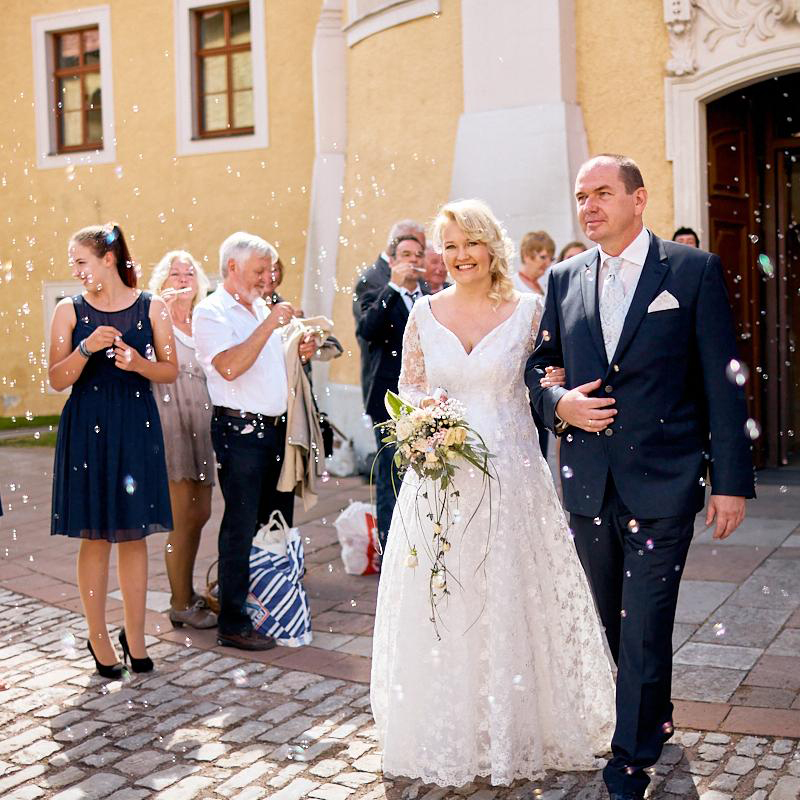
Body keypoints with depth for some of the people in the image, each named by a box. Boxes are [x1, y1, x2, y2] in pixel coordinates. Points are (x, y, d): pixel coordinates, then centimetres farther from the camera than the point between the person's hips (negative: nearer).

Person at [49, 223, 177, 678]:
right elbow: (57, 380, -2)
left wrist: (139, 363, -14)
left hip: (137, 429, 1)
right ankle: (99, 637, 15)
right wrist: (86, 348, -17)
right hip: (87, 430, 0)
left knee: (135, 534, 6)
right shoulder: (70, 311, 2)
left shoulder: (151, 308, 3)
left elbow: (171, 371, 4)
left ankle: (135, 635, 17)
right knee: (95, 535, 3)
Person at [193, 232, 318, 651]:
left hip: (276, 426, 8)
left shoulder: (262, 309, 18)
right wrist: (268, 325, -21)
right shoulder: (210, 311, -7)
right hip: (240, 430, -8)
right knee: (242, 527, -3)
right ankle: (233, 624, 5)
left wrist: (299, 353, 7)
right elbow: (229, 367, -22)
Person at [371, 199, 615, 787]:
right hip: (440, 478, 2)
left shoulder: (529, 310, 0)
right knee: (440, 609, 6)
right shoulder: (425, 313, 6)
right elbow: (407, 389, 11)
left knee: (511, 605, 5)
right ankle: (448, 737, 23)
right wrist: (423, 410, -7)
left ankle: (518, 732, 23)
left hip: (511, 476, -2)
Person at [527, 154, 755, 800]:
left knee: (645, 626, -2)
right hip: (589, 481, 5)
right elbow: (536, 364, 17)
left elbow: (721, 382, -4)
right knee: (614, 622, 17)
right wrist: (557, 403, -6)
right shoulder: (565, 279, 8)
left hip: (663, 481, -4)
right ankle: (655, 718, 39)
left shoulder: (694, 270, -3)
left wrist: (731, 480, -7)